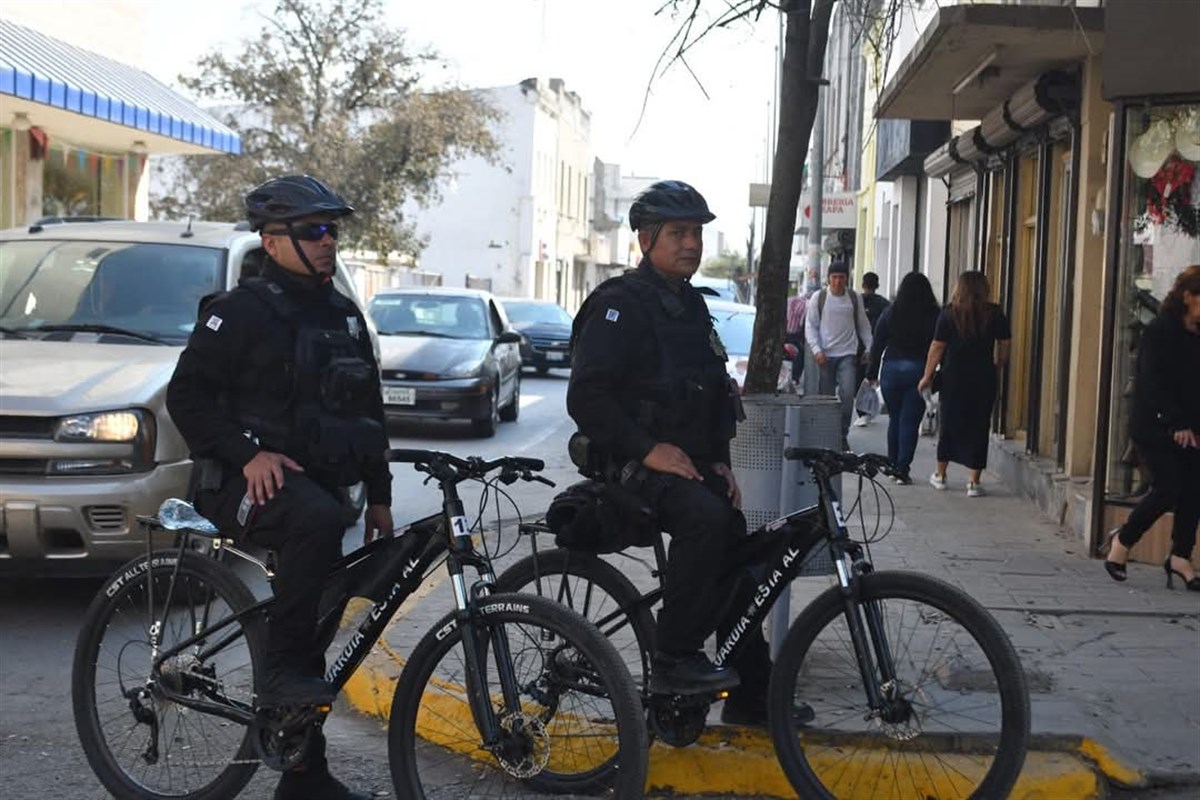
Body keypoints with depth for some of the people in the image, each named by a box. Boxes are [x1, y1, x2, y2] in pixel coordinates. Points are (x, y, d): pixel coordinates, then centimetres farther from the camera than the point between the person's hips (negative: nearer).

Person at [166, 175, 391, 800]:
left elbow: (370, 413, 20)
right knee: (315, 519, -38)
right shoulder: (241, 311, -6)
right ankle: (281, 672, -28)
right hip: (247, 482, -6)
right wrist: (249, 453, -23)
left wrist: (378, 495, 15)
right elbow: (186, 397, -10)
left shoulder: (345, 317, 14)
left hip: (317, 483, 6)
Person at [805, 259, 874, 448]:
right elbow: (810, 326, 2)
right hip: (825, 355, 0)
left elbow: (863, 325, 15)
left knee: (847, 394, -13)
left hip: (848, 354, 0)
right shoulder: (819, 298, 2)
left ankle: (843, 436, -3)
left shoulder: (854, 298, 7)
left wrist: (869, 348, 8)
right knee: (826, 396, 5)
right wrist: (816, 350, -10)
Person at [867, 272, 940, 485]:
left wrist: (872, 372, 10)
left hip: (891, 370, 2)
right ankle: (902, 469, -2)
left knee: (895, 419, 16)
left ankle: (893, 466, 20)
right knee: (910, 422, 2)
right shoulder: (934, 315, -6)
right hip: (919, 371, -2)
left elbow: (877, 344, 3)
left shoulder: (890, 313, 0)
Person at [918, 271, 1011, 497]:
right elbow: (1004, 347, 2)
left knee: (949, 425, 13)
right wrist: (997, 366, 18)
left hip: (953, 377, 0)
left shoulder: (949, 313, -5)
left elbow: (937, 347, -5)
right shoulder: (996, 314, -1)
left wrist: (927, 376, 1)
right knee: (979, 426, 5)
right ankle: (974, 482, 3)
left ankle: (940, 475, 24)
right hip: (984, 378, 0)